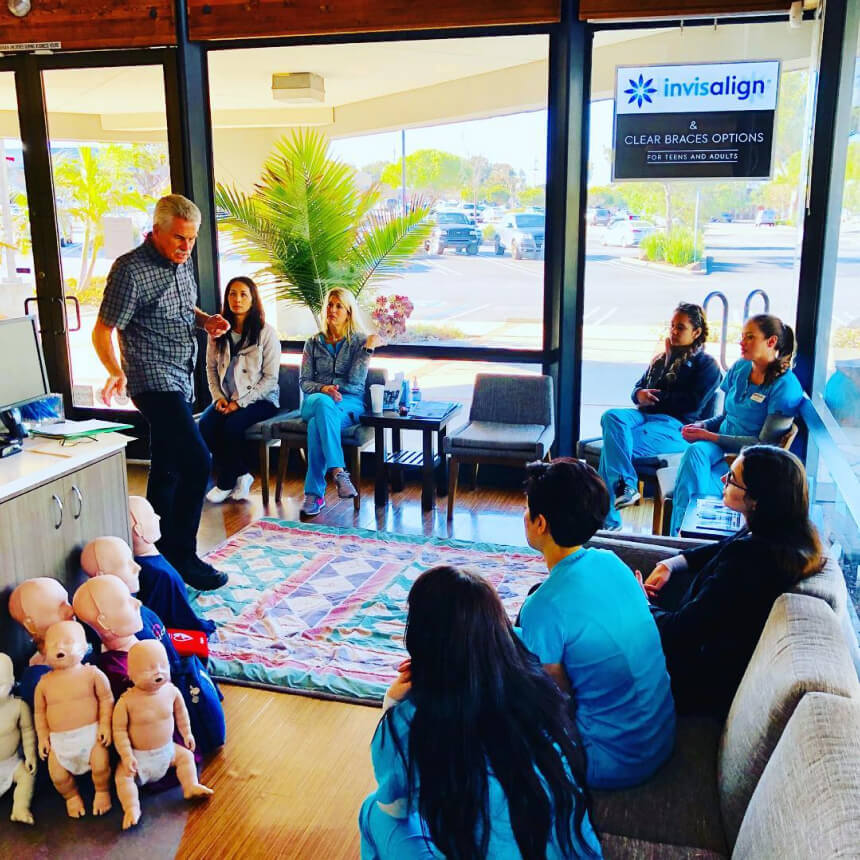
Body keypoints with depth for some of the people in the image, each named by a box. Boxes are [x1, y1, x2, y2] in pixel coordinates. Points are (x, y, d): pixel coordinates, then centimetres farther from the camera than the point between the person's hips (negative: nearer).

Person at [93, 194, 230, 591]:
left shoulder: (182, 262, 8)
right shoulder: (130, 270, -16)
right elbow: (102, 332, -14)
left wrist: (205, 319, 4)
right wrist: (117, 373, -26)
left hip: (180, 380, 9)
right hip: (154, 381, -9)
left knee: (167, 468, 15)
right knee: (196, 460, -17)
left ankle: (160, 552, 27)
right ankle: (182, 556, -6)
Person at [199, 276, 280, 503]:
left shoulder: (266, 333, -6)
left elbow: (270, 378, -8)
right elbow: (211, 368, 13)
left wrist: (241, 402, -15)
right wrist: (218, 397, -4)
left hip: (260, 399, -4)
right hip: (227, 398, 4)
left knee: (232, 425, -31)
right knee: (205, 425, -25)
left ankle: (226, 483, -7)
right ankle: (241, 475, -8)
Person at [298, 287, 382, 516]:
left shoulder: (360, 341, 6)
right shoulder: (313, 343, 16)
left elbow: (355, 381, -6)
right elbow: (304, 381, 10)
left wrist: (368, 349, -16)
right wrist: (322, 389, -12)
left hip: (350, 403, -2)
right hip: (315, 401, 2)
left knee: (316, 424, -37)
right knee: (323, 403, -39)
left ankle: (314, 493, -38)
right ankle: (338, 471, -47)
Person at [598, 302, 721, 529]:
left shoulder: (706, 365, 8)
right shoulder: (661, 358, 28)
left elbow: (693, 405, -7)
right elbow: (638, 387, 26)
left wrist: (656, 398, -4)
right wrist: (640, 394, 1)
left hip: (677, 426, -6)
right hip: (646, 416, 6)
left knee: (613, 446, -31)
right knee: (611, 417, -31)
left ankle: (608, 521, -28)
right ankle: (626, 485, -40)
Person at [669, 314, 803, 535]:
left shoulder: (786, 387, -12)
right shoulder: (739, 368, 9)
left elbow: (764, 443, -13)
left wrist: (710, 436, -15)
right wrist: (701, 426, -4)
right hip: (722, 447, 6)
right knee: (695, 451, -32)